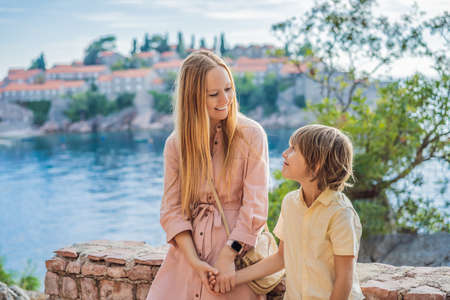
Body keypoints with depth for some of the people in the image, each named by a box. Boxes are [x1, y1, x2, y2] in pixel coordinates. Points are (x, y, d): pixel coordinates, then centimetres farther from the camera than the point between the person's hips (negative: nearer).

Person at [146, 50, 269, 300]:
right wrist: (195, 261, -11)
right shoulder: (176, 143, 4)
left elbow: (255, 206, -8)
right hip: (187, 252, 3)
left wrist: (228, 255, -15)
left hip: (236, 252, -2)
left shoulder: (251, 135, -4)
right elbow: (172, 209, 1)